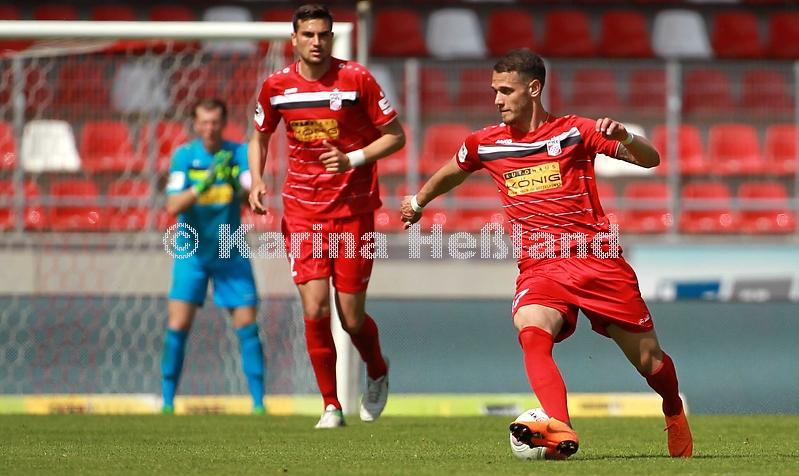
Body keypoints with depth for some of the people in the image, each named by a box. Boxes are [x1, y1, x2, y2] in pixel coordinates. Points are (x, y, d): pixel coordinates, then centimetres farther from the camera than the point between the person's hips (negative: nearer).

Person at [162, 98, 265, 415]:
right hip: (192, 253, -1)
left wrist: (236, 183, -41)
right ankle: (167, 402, -2)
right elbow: (173, 206, -19)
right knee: (177, 326, -10)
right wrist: (203, 185, -34)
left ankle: (258, 402, 2)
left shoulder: (239, 153, -8)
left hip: (231, 254, 1)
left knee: (247, 327, -4)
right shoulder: (184, 155, -10)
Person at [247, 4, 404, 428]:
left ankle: (378, 376, 34)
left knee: (352, 318, 0)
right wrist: (256, 182, 1)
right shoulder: (276, 86, 0)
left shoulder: (356, 79, -8)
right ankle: (331, 406, 6)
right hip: (302, 210, 2)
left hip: (353, 209, -2)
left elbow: (395, 136, -3)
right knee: (315, 311, -10)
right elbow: (259, 137, 18)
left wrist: (353, 159, -17)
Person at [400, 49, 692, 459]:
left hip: (597, 260, -1)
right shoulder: (485, 144, 8)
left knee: (649, 361, 5)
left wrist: (624, 138, -28)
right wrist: (418, 201, 45)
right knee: (532, 334, -32)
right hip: (538, 268, 2)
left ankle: (674, 412, 39)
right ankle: (560, 432, -50)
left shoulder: (574, 132, -2)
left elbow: (650, 160, -7)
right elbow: (452, 172, 31)